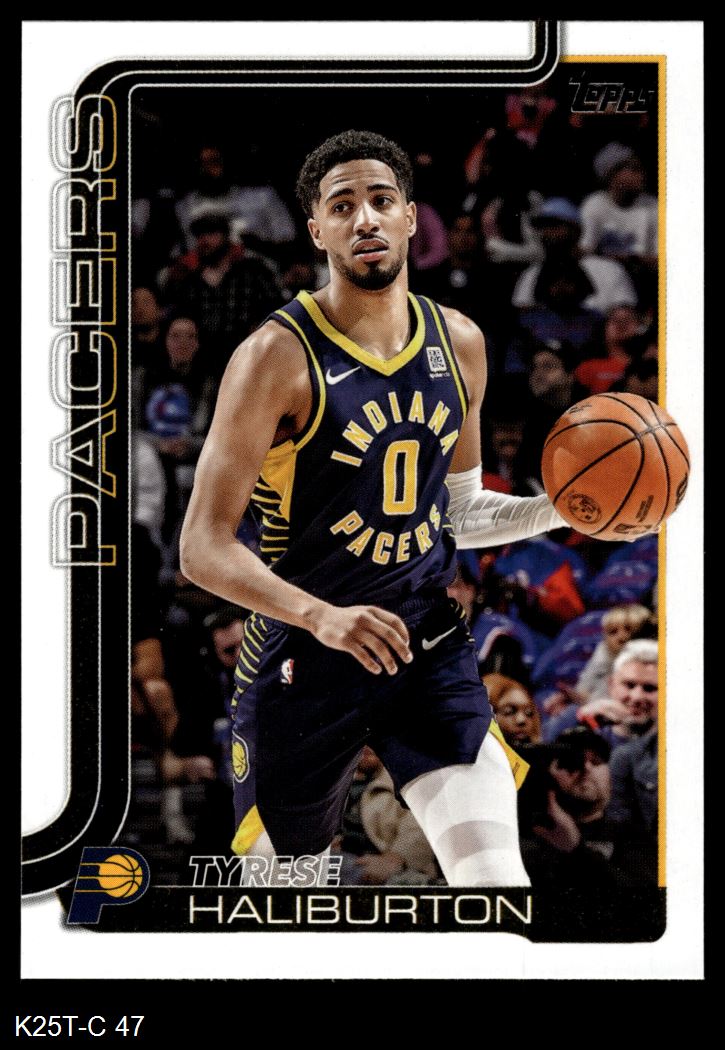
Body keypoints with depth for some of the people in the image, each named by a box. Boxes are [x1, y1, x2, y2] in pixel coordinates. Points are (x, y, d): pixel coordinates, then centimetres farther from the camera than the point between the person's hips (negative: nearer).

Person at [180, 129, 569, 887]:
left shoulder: (459, 344, 4)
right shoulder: (278, 356, -14)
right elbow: (204, 549, -18)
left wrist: (560, 510, 0)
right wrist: (319, 616, -32)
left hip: (428, 646, 4)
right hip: (300, 660, -3)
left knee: (494, 875, -13)